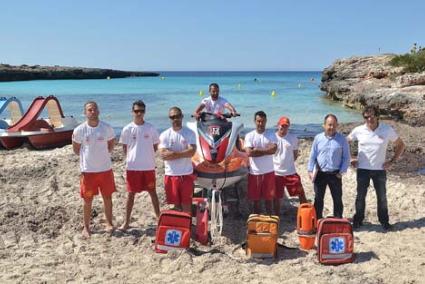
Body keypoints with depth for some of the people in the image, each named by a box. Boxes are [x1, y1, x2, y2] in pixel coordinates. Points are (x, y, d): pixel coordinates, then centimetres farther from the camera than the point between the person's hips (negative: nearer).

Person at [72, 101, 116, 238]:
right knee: (88, 200, 8)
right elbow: (76, 149, 6)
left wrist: (103, 154, 3)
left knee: (107, 197, 10)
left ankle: (109, 223, 26)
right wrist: (87, 157, 3)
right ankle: (86, 227, 21)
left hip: (105, 169, 1)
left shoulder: (106, 128, -4)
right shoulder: (79, 130, -8)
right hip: (88, 170, -1)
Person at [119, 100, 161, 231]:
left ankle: (159, 217, 22)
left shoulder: (150, 128, -2)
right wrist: (130, 158, 1)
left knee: (152, 192, 10)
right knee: (131, 194, 7)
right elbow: (124, 147, 7)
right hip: (132, 167, 0)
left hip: (149, 166, 0)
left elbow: (155, 145, 8)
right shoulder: (127, 129, -3)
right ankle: (126, 222, 16)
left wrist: (147, 155, 1)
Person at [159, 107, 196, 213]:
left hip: (187, 174, -1)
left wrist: (173, 153, -14)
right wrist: (183, 153, -13)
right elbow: (163, 155, -12)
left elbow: (191, 152, -14)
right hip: (171, 174, 1)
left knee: (186, 203, 5)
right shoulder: (164, 135, -1)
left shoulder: (189, 133, -1)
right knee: (176, 203, 10)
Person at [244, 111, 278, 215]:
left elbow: (273, 149, -15)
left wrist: (257, 150, -16)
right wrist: (266, 149, -10)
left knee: (269, 197, 8)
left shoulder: (271, 135, 2)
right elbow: (249, 152, -14)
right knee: (255, 198, 9)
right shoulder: (249, 135, -1)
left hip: (269, 171, 0)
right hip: (254, 172, 0)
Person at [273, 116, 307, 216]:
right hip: (276, 173, -1)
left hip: (291, 172, 1)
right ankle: (277, 217, 24)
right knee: (276, 197, 9)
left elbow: (295, 154, 11)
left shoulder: (293, 138, 1)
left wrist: (288, 162, 1)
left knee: (301, 193, 1)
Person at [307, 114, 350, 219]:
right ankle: (317, 220, 22)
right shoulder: (318, 138, 0)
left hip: (335, 174, -1)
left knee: (337, 199, 8)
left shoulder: (342, 139, -3)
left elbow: (346, 157, 1)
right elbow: (312, 155, 4)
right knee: (318, 199, 10)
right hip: (320, 173, 1)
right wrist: (310, 170, -1)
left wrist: (342, 171, -6)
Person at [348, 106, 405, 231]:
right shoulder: (358, 130, -7)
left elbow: (400, 145, 6)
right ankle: (358, 220, 23)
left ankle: (384, 221, 27)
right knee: (360, 196, 9)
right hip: (362, 169, 0)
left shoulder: (388, 130, -7)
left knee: (382, 197, 11)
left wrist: (392, 161, -1)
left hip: (380, 169, 0)